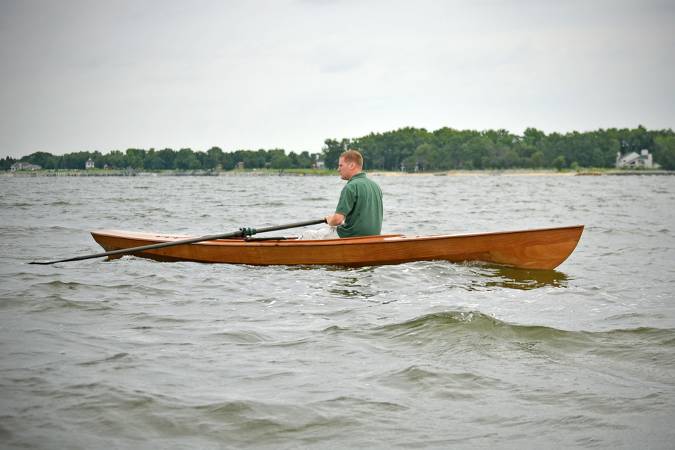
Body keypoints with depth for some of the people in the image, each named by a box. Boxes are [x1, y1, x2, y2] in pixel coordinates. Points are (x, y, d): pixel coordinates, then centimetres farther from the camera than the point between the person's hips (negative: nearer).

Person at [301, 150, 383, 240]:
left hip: (351, 237, -9)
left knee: (307, 236, 7)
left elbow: (337, 219, -22)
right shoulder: (375, 186, 9)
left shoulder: (351, 187, -18)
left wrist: (329, 220, 1)